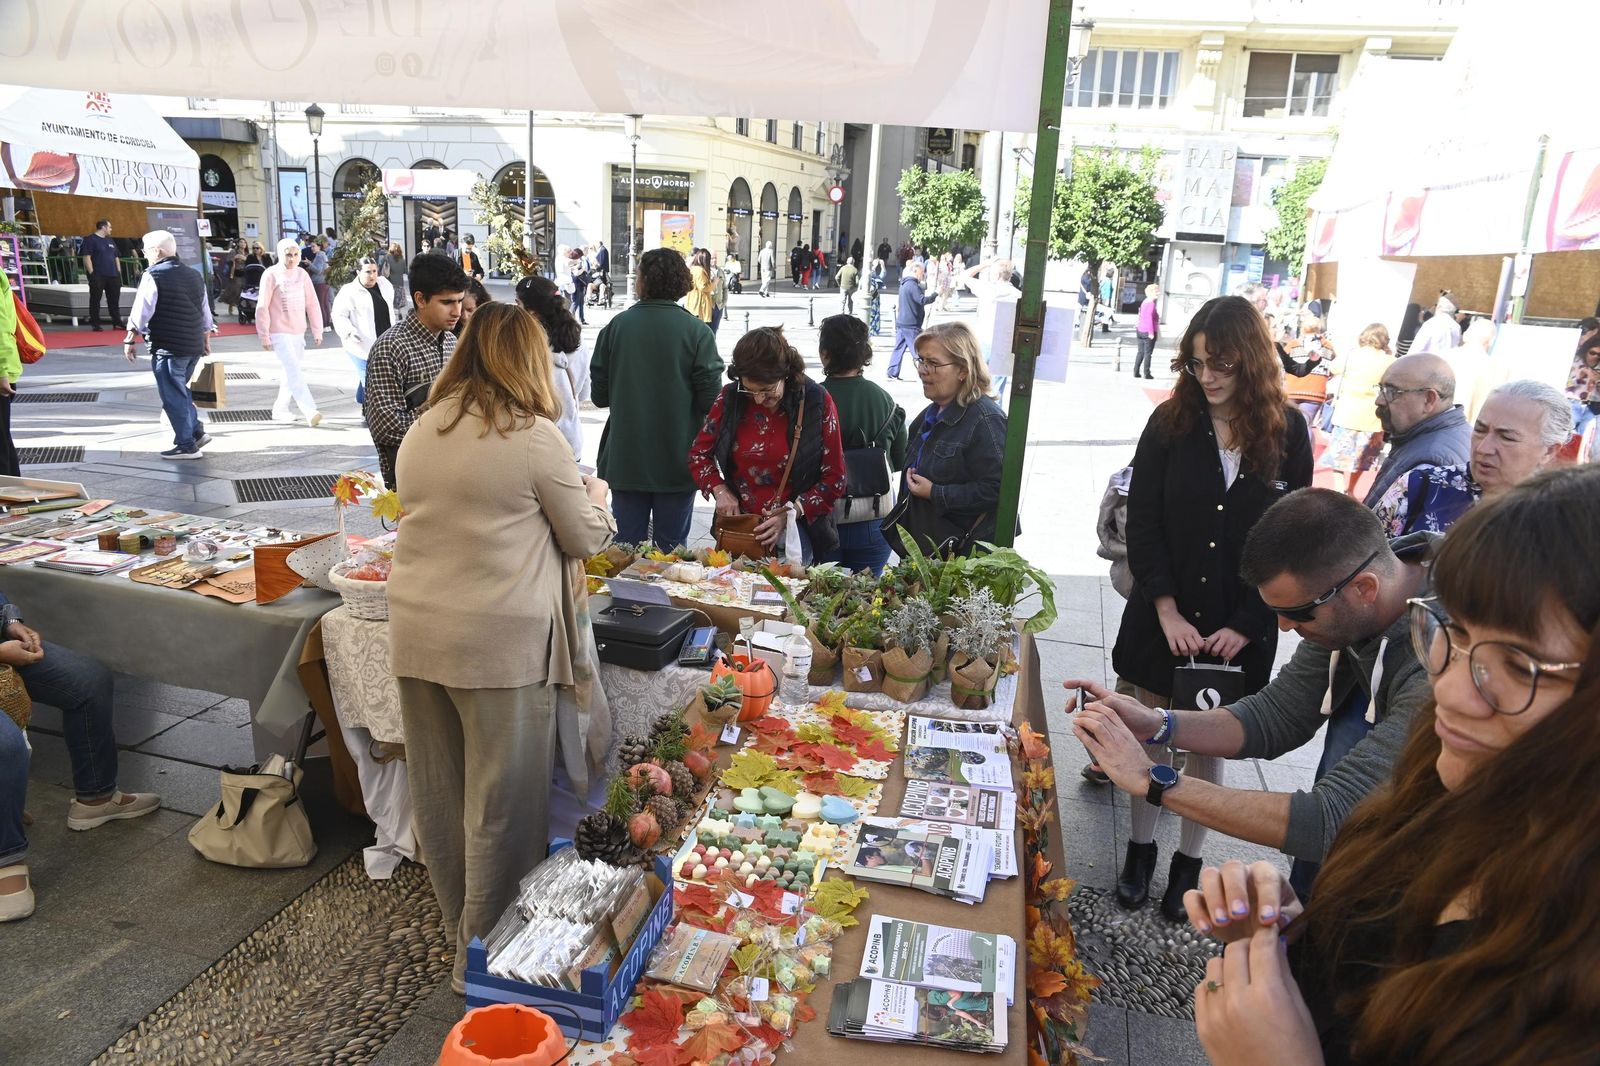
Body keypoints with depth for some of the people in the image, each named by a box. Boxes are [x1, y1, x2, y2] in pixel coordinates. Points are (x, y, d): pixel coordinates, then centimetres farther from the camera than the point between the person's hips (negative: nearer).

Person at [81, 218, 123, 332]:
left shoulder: (110, 240, 18)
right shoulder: (90, 240, -4)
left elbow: (116, 258, 21)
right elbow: (86, 258, -9)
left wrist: (119, 272, 12)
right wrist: (91, 273, -15)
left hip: (113, 275, 6)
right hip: (98, 276, -6)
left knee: (114, 300, 7)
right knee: (95, 300, -1)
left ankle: (117, 323, 13)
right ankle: (95, 324, 2)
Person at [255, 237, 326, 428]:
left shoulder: (302, 274, 7)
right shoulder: (271, 274, -7)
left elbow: (312, 304, 10)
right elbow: (262, 307, -7)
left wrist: (317, 331, 6)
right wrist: (264, 336, -9)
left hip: (298, 332, 6)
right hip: (279, 333, -6)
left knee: (290, 373, 14)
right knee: (294, 372, -14)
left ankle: (280, 409, 26)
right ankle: (311, 412, -23)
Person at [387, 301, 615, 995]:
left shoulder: (422, 431, 7)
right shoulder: (535, 436, -11)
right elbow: (585, 539, -2)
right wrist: (595, 497, 18)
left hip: (415, 635, 7)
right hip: (500, 643, -7)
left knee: (439, 794, 18)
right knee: (500, 804, 8)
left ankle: (458, 927, 38)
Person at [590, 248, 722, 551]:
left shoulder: (616, 326, -5)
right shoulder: (697, 331, -10)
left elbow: (599, 395, 1)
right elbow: (710, 398, -11)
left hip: (625, 460, 2)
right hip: (678, 465, -1)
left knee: (626, 549, 12)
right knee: (671, 551, 10)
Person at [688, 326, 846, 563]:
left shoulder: (817, 401, -8)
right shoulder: (731, 396, -1)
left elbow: (834, 479, -5)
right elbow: (698, 453, 11)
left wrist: (792, 512, -17)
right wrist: (719, 490, -7)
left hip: (795, 531, -2)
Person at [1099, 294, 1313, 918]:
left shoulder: (1286, 432, -4)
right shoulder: (1171, 422, -5)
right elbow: (1143, 524, -5)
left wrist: (1245, 626, -7)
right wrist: (1167, 611, -13)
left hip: (1240, 629, 0)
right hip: (1164, 619, 0)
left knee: (1209, 743, 12)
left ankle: (1189, 861, 29)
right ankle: (1140, 849, 30)